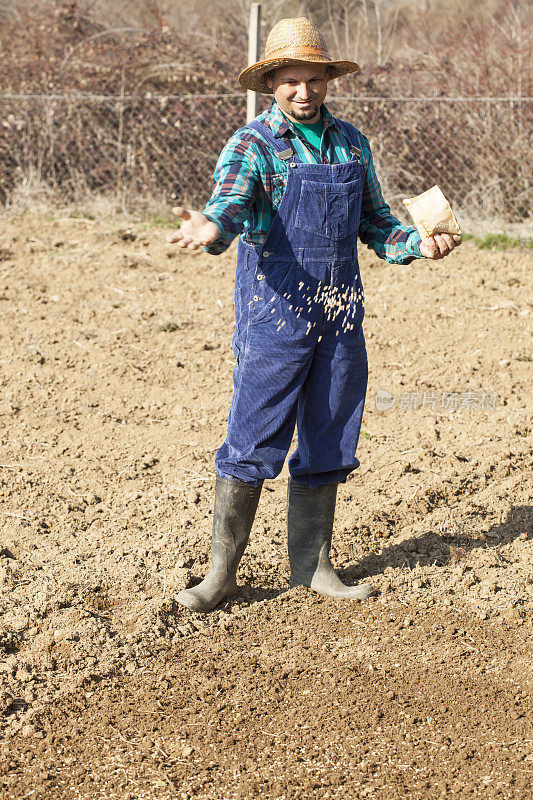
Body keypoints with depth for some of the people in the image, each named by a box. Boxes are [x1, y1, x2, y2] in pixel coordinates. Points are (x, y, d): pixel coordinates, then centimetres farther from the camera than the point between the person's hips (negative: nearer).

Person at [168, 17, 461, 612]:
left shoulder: (351, 143, 11)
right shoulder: (252, 145, -6)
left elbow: (373, 221, 19)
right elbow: (229, 204, -24)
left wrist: (417, 244, 0)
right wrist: (211, 228, -47)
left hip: (340, 317, 5)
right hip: (275, 315, -5)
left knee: (328, 446, 11)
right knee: (253, 445, -4)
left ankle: (311, 564, 23)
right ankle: (222, 570, 7)